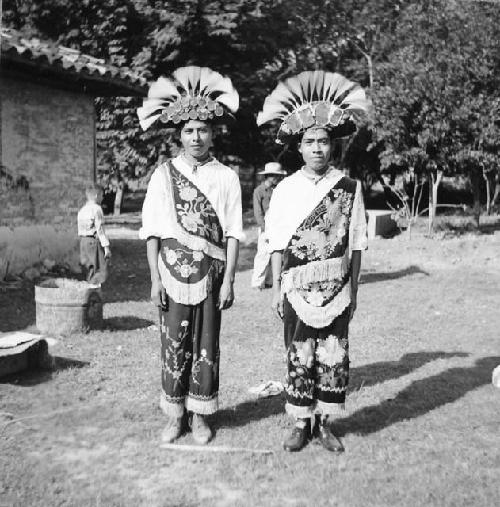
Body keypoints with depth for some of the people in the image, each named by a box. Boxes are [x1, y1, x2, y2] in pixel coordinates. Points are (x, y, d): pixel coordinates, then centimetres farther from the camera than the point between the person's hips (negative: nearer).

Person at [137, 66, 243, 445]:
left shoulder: (226, 177, 1)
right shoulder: (164, 175, 3)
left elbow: (233, 233, 0)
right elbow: (153, 232, 2)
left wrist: (229, 281, -6)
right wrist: (155, 279, -4)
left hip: (210, 274, 0)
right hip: (173, 272, 0)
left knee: (206, 347, 7)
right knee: (174, 347, 6)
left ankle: (200, 415, 21)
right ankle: (175, 415, 21)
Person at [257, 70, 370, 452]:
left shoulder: (349, 187, 0)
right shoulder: (286, 189, 0)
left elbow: (356, 244, 3)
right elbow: (278, 245, 2)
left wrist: (354, 289, 3)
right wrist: (277, 289, -1)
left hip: (337, 291, 1)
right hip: (298, 291, 0)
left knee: (334, 359, 5)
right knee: (299, 359, 6)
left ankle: (326, 422, 22)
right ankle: (301, 423, 21)